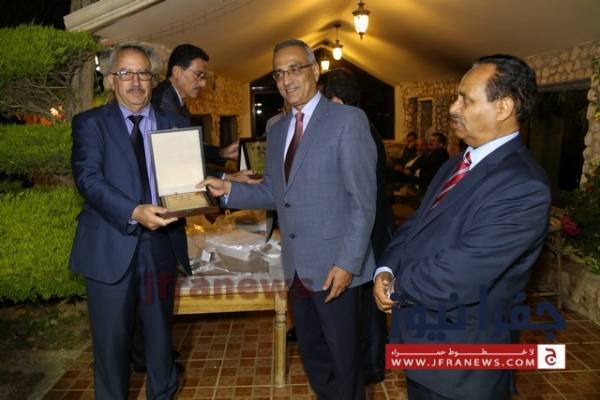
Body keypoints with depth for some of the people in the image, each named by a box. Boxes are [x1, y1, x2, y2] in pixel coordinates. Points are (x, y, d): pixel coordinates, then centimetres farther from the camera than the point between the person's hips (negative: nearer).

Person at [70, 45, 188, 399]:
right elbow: (88, 178, -13)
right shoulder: (90, 123, 1)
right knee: (111, 339, 9)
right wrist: (134, 212, -28)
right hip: (111, 248, -2)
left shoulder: (174, 124, 10)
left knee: (161, 332, 18)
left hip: (161, 245, 3)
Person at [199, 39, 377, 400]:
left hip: (334, 266, -6)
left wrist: (348, 262, -18)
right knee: (312, 354, 22)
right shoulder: (277, 131, 12)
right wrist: (229, 190, -3)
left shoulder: (348, 120, -10)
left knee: (344, 357, 12)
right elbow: (274, 193, 12)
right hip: (297, 268, 7)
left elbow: (363, 200, -14)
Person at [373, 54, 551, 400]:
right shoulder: (457, 164, 6)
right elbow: (415, 225, 8)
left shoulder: (524, 188, -26)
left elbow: (456, 277, -31)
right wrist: (387, 270, -10)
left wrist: (398, 287, -13)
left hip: (459, 361, -7)